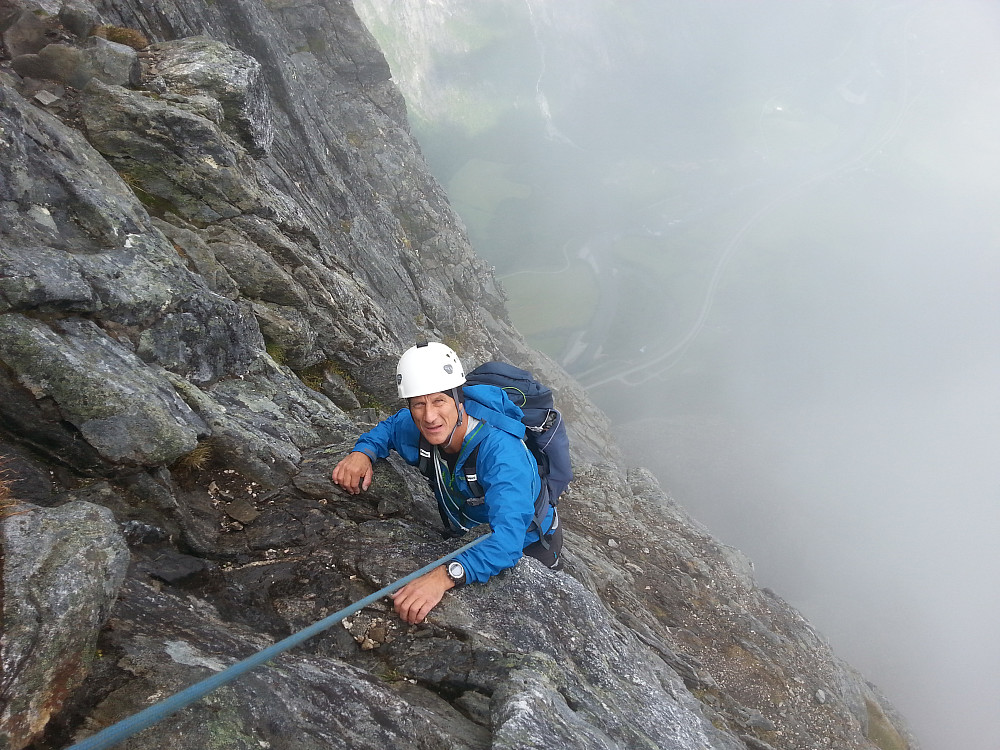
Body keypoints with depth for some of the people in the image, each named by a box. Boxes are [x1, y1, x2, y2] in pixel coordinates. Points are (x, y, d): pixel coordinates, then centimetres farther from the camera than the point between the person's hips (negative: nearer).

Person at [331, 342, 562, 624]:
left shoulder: (501, 449, -43)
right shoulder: (418, 428, -24)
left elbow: (509, 540, -54)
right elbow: (387, 428, 1)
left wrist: (445, 575, -69)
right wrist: (363, 452, -22)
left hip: (528, 545, -5)